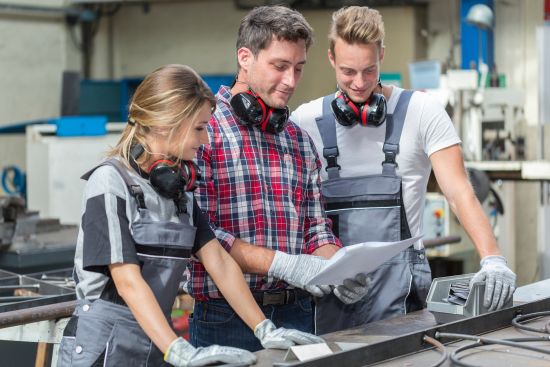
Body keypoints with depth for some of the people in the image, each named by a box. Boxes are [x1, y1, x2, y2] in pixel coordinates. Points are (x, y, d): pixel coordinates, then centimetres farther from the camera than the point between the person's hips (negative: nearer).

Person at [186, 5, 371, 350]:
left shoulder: (301, 141, 12)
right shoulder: (203, 129, -9)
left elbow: (316, 228, 14)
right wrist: (283, 264, -21)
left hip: (296, 316, 6)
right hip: (225, 318, -5)